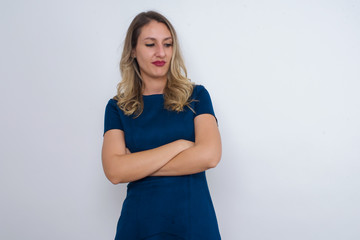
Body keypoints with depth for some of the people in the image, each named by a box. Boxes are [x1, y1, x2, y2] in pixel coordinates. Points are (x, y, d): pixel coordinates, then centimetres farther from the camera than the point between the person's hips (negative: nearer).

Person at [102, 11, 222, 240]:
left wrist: (138, 165, -10)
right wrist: (180, 145, -13)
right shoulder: (118, 107, 2)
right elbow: (114, 171, -12)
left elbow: (209, 155, -14)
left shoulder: (196, 95, 0)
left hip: (195, 220, 0)